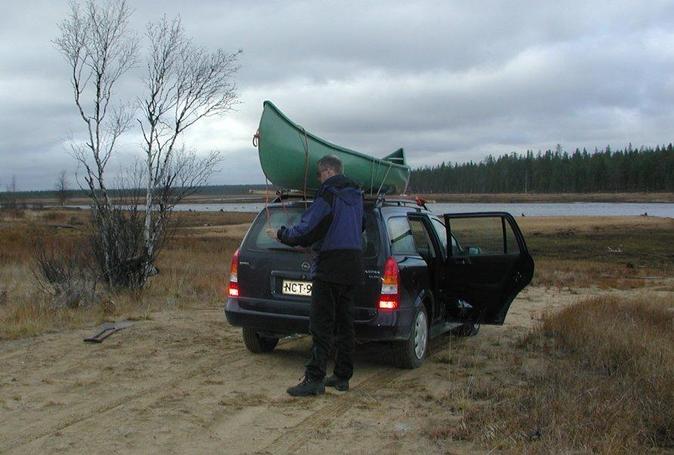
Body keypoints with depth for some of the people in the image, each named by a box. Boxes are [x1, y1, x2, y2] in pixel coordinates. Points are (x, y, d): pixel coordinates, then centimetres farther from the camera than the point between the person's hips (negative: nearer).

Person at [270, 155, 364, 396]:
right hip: (354, 264, 9)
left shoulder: (329, 193, -11)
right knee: (344, 322, 13)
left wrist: (282, 234, 1)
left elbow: (308, 227, -15)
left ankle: (314, 378, -6)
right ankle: (342, 376, 18)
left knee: (321, 324, -6)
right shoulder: (356, 195, 16)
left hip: (331, 264, -9)